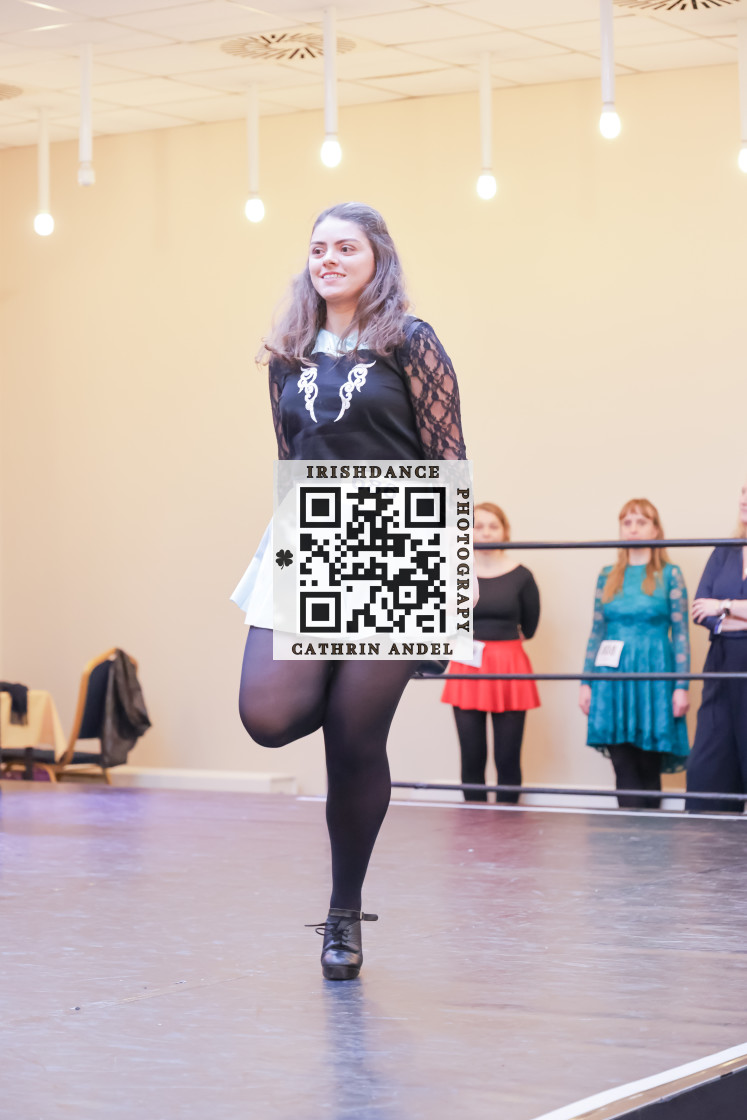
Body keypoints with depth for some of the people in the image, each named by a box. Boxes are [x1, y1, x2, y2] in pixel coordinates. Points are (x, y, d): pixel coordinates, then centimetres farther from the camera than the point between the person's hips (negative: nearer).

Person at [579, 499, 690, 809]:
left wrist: (681, 686, -6)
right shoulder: (608, 576, 12)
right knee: (623, 765, -4)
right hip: (613, 679, 2)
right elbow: (597, 632, 13)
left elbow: (680, 633, 0)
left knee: (649, 765, -1)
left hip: (654, 677, -2)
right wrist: (586, 683, 9)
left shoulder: (669, 575, 3)